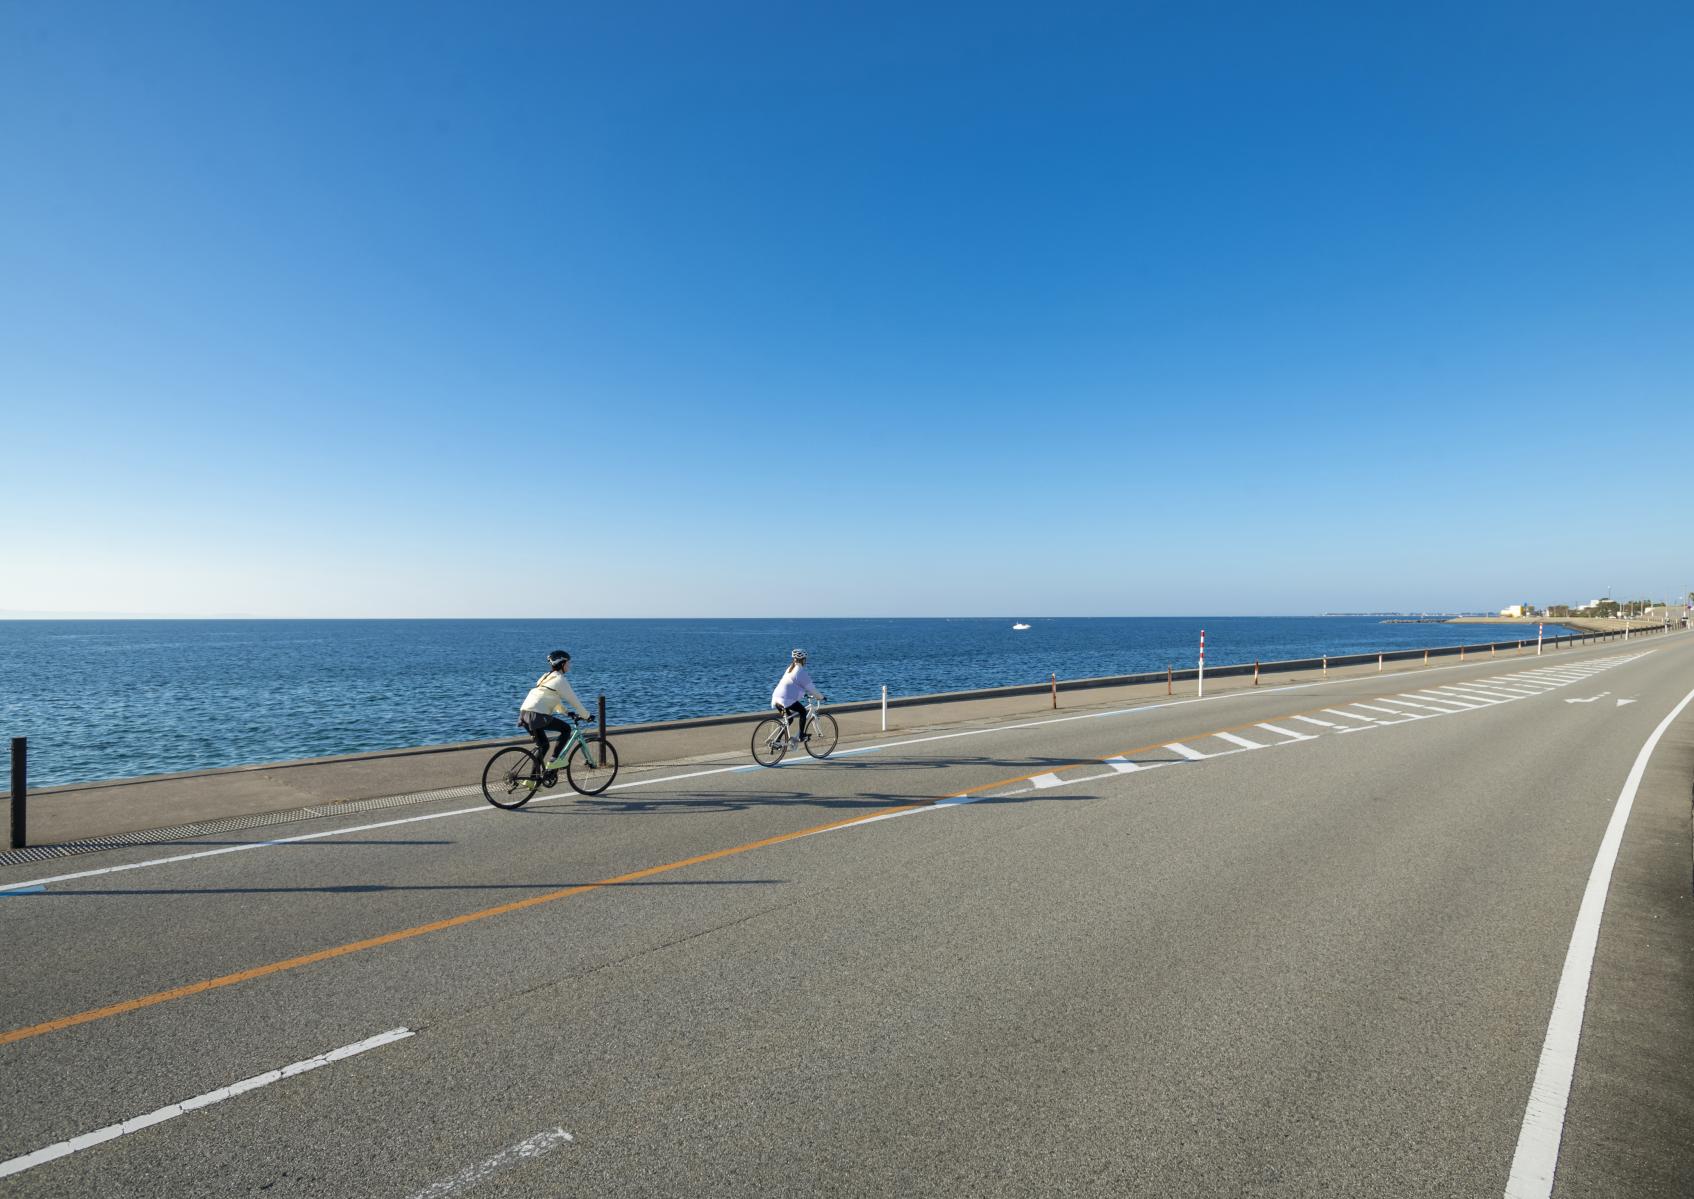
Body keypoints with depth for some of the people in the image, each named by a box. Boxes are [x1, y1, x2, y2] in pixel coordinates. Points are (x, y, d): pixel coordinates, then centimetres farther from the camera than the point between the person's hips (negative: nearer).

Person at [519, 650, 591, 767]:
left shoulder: (546, 677, 22)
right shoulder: (560, 679, -5)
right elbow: (574, 701, -1)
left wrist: (566, 711, 35)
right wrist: (586, 716, 10)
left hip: (524, 714, 9)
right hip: (537, 715, -9)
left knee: (542, 745, 20)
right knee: (566, 728, 6)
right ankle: (554, 760, 3)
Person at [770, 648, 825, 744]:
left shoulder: (790, 669, 21)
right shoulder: (801, 671, -6)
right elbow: (810, 687, -2)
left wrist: (804, 693, 41)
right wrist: (821, 697, 10)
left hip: (776, 699, 9)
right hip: (786, 700, -9)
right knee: (803, 711, 8)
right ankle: (801, 735, 6)